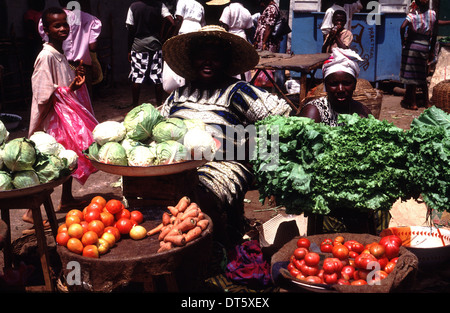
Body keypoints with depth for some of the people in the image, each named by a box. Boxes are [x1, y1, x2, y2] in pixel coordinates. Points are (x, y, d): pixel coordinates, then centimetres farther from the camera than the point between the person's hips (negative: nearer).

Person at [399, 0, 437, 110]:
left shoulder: (413, 14, -6)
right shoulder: (433, 14, 4)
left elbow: (403, 27, -23)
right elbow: (434, 34, 6)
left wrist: (403, 41, -10)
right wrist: (432, 51, 13)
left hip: (412, 45, -4)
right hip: (425, 47, 4)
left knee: (410, 74, 4)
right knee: (422, 75, 17)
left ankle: (412, 103, 6)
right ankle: (426, 101, 23)